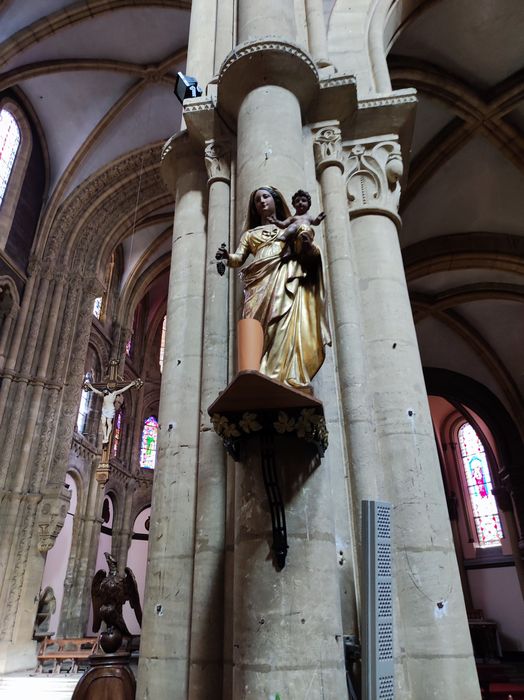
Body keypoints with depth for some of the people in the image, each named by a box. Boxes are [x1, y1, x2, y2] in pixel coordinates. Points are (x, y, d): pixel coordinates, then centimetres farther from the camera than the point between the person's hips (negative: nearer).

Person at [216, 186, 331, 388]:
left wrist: (308, 243, -7)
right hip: (260, 282, 1)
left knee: (285, 325, -23)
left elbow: (313, 253, 16)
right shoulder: (250, 233, 31)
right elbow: (238, 258, 15)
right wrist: (227, 256, -7)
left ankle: (279, 378, -32)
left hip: (286, 278, -1)